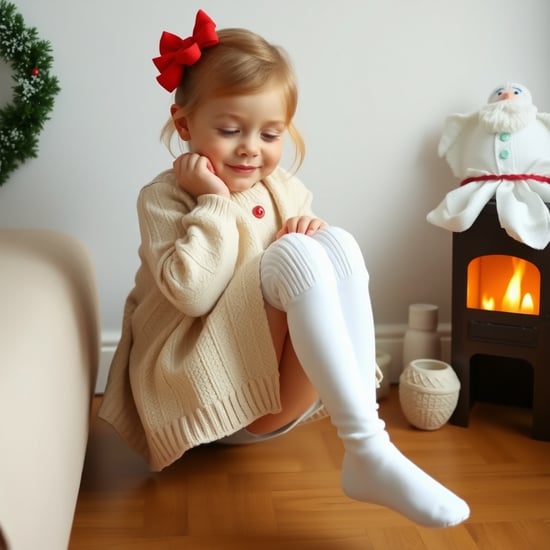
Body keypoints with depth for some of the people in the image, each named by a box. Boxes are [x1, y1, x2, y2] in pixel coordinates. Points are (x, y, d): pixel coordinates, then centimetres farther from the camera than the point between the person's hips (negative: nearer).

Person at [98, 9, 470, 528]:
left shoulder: (287, 190, 10)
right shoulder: (164, 196, -5)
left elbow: (321, 281, 11)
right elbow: (192, 295, -20)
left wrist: (317, 237, -10)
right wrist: (214, 203, -17)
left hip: (288, 388, 5)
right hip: (209, 395, -5)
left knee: (337, 243, -19)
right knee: (292, 256, -28)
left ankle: (364, 441, -26)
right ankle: (368, 450, -31)